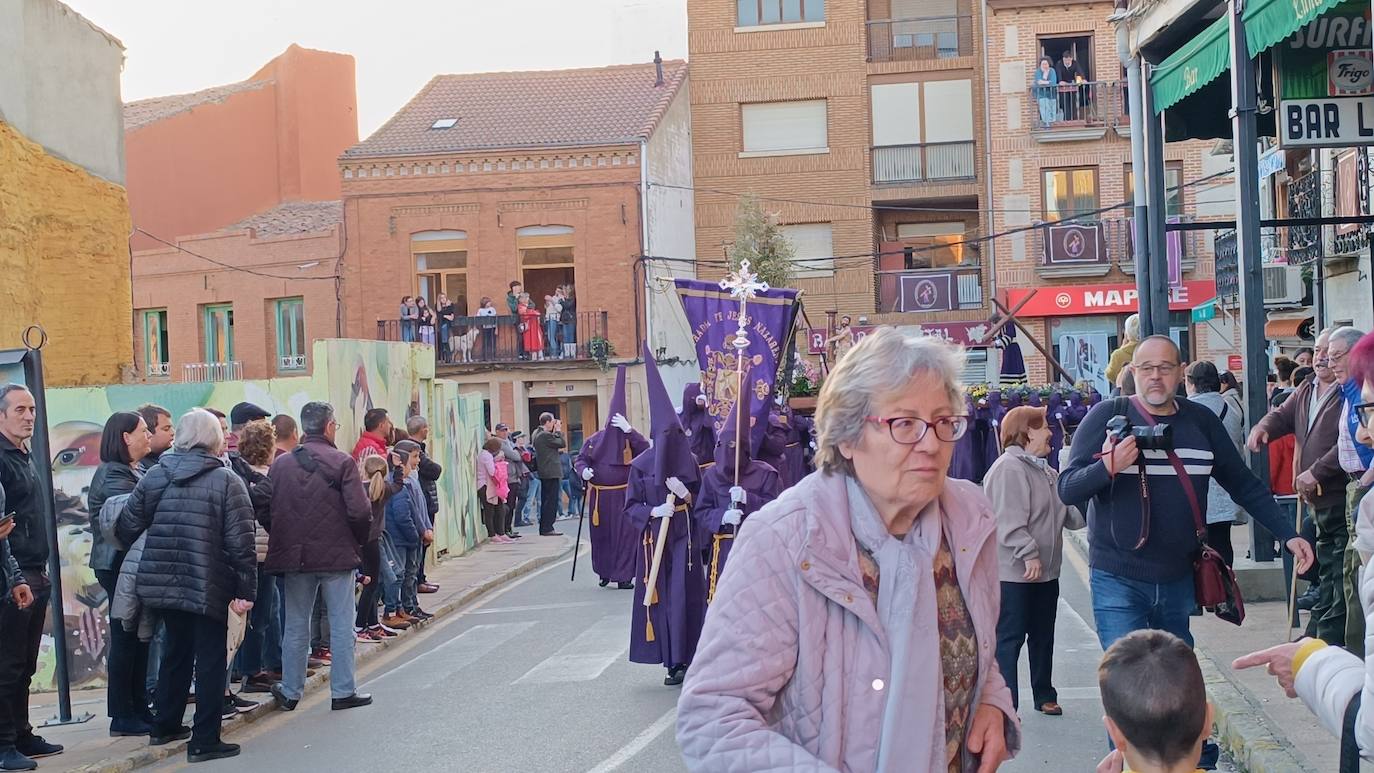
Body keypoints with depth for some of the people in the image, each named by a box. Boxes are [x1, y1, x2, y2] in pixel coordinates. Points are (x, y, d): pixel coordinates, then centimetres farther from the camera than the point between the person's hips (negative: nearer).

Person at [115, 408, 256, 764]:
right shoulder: (227, 480, -10)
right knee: (210, 659, 3)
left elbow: (127, 527, 4)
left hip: (164, 584, 5)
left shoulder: (154, 476, 4)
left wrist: (147, 564, 21)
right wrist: (246, 589, -11)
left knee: (176, 651, 21)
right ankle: (204, 741, 2)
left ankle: (166, 726, 31)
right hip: (208, 587, -5)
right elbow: (240, 541, -14)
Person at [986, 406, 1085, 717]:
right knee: (1009, 639, -4)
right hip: (1013, 574, -9)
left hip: (1046, 572, 9)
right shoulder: (1009, 469, -15)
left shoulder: (1046, 472, 16)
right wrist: (1029, 555, -27)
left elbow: (1069, 515, 17)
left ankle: (1044, 695, 29)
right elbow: (1010, 522, -23)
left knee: (1043, 636, 18)